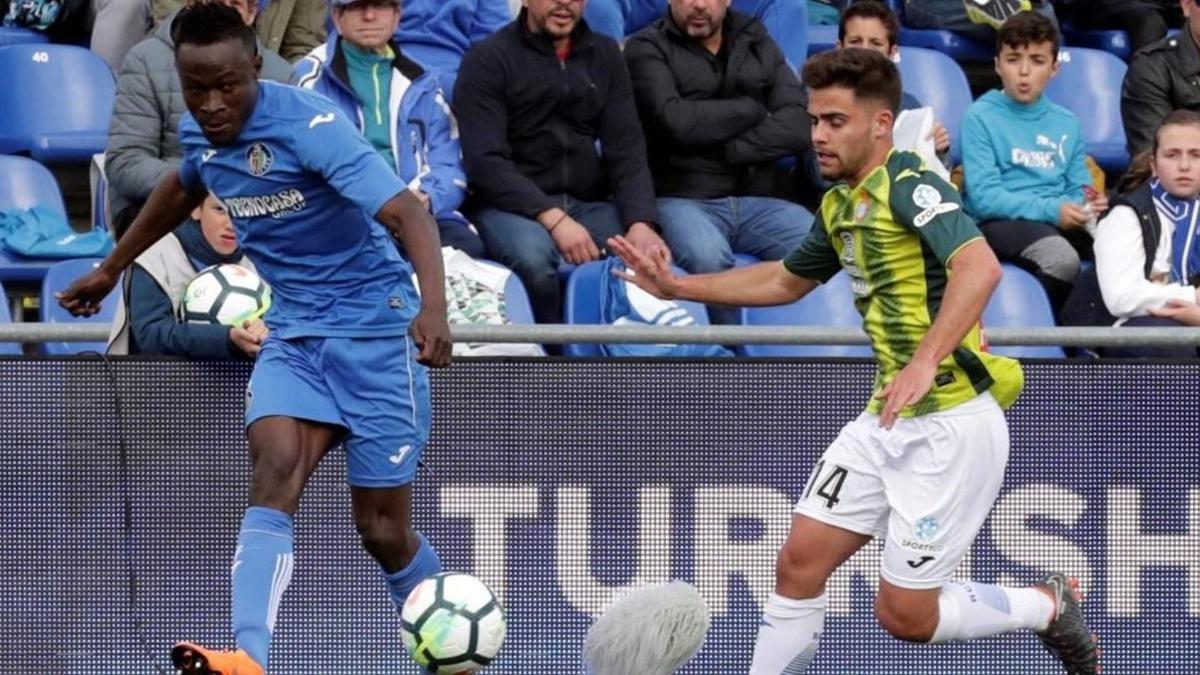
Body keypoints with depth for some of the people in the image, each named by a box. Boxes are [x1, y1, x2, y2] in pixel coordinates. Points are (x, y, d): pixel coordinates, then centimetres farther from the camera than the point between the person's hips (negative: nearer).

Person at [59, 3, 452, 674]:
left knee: (384, 530, -1)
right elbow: (183, 188, 27)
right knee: (274, 471, -23)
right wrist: (113, 267, 36)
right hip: (294, 334, 5)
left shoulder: (312, 125, -22)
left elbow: (408, 212, -31)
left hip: (376, 327, -5)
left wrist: (434, 307, -47)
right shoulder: (198, 134, 1)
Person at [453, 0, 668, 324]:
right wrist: (553, 219, -24)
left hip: (590, 203, 4)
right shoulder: (488, 60, -1)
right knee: (534, 255, -37)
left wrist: (640, 222, -15)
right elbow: (485, 162, -11)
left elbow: (627, 150, 5)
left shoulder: (605, 56, 14)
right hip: (510, 204, -4)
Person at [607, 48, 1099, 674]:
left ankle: (1050, 607, 20)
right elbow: (786, 281, 31)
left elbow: (980, 266, -34)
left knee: (904, 613, -4)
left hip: (952, 425, -9)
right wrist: (677, 286, 23)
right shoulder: (839, 206, 12)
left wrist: (925, 362, -43)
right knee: (799, 565, 3)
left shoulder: (912, 187, -16)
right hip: (887, 421, 9)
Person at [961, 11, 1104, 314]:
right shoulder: (981, 117, 1)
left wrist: (1089, 206, -10)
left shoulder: (1066, 124, 18)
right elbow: (983, 198, -9)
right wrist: (1051, 210, -18)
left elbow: (1078, 190, 15)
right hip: (1000, 223, -5)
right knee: (1061, 257, -36)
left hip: (1059, 222, 5)